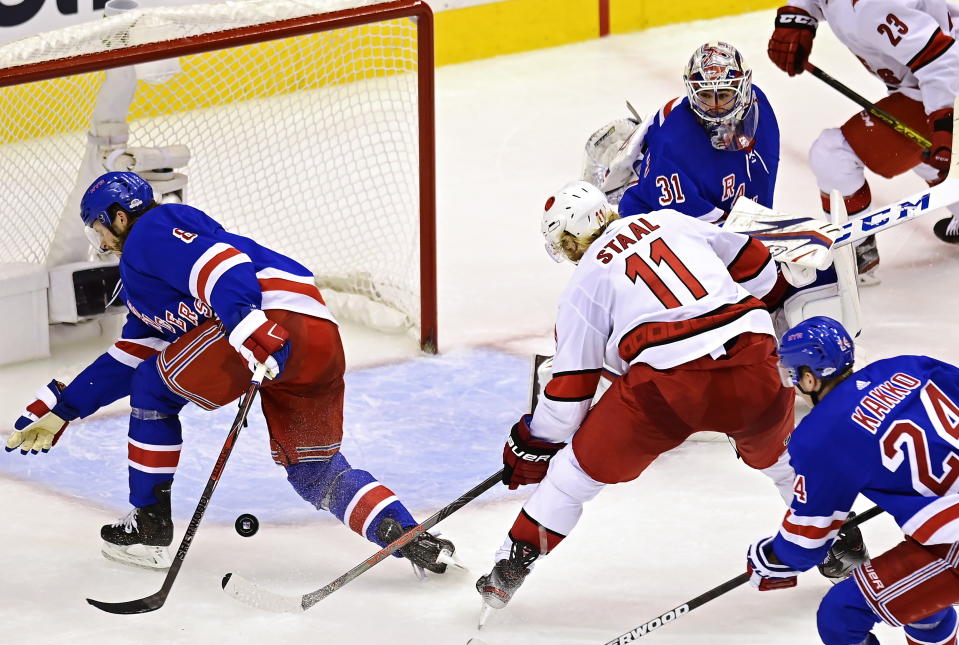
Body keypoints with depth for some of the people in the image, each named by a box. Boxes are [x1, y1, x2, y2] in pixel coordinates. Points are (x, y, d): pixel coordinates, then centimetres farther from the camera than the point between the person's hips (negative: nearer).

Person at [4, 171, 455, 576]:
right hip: (322, 341, 10)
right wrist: (61, 409, 41)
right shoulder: (141, 284, 38)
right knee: (313, 472, 16)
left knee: (154, 388, 11)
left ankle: (149, 527, 16)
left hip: (277, 316, -10)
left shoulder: (153, 229, 7)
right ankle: (410, 539, -4)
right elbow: (128, 359, 41)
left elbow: (219, 262, -12)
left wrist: (246, 325, -28)